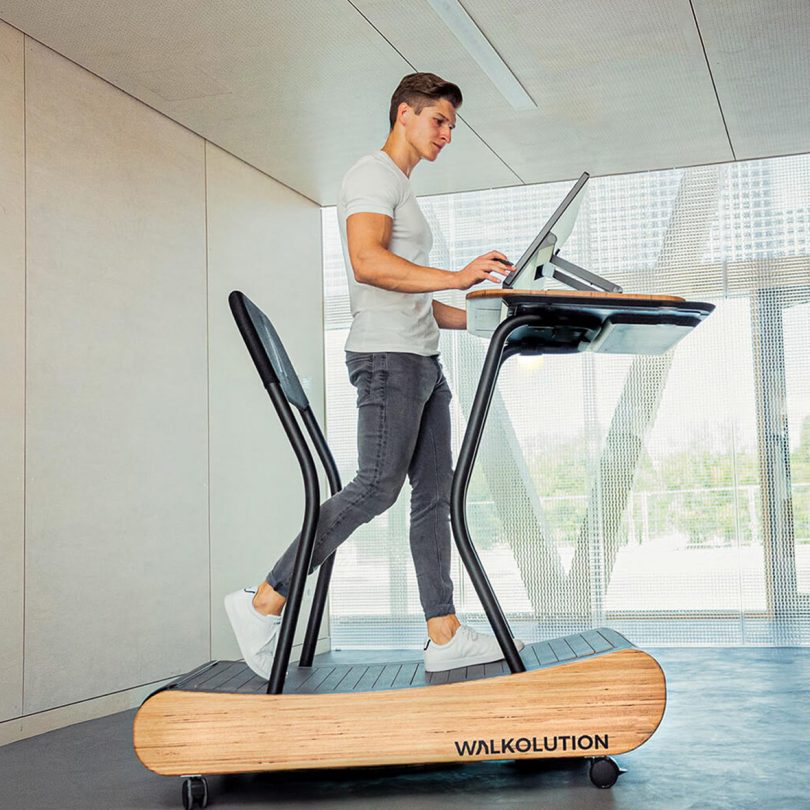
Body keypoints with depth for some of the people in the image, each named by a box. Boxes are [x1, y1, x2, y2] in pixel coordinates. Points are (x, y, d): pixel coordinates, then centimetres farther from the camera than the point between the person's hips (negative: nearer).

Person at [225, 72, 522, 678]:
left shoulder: (404, 193, 28)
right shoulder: (373, 175, -3)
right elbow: (367, 262, -22)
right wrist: (457, 278, -26)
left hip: (423, 361, 10)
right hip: (387, 356, -10)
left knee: (436, 493, 4)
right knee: (377, 487, -15)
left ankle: (445, 636, 5)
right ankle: (263, 604, -7)